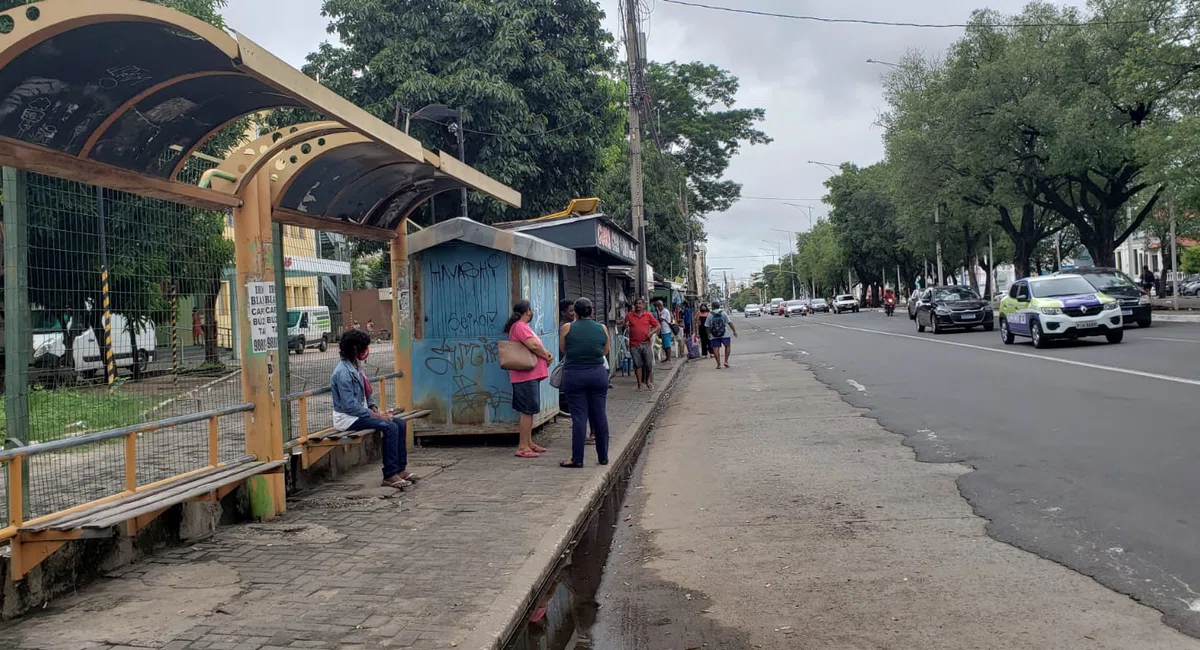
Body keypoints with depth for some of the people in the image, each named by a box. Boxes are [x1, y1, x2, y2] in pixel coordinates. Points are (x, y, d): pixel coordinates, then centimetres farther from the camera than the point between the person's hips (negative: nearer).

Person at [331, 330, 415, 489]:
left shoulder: (356, 366, 10)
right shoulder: (343, 373, -20)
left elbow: (366, 392, 19)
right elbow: (349, 406, -24)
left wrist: (375, 408, 1)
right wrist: (374, 415, -20)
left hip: (360, 413, 10)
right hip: (347, 418, -10)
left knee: (399, 423, -2)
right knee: (390, 427, -25)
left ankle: (401, 469, 1)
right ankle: (389, 475, -22)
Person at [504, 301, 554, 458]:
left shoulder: (523, 326, 20)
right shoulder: (520, 326, -14)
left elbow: (537, 344, 20)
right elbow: (533, 345, -25)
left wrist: (546, 353, 0)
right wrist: (546, 356, -8)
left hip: (531, 375, 11)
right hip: (526, 375, -11)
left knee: (529, 410, 15)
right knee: (528, 410, -9)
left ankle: (528, 443, 23)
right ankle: (523, 447, -8)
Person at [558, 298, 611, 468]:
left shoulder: (567, 328, -4)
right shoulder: (602, 329, 2)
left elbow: (563, 350, 7)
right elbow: (605, 352, 12)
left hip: (574, 376, -2)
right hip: (598, 374, 2)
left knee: (579, 417, 0)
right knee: (600, 416, 9)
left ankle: (577, 459, 2)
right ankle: (603, 457, 17)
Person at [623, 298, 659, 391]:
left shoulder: (648, 315, 5)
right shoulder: (629, 315, 6)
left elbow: (657, 326, 8)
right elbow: (625, 328, 15)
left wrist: (651, 332, -9)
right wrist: (626, 327, -8)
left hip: (646, 344, 0)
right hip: (634, 345, 0)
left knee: (649, 364, 0)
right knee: (637, 365, 4)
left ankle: (648, 381, 24)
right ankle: (639, 384, 11)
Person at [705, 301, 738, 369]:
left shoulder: (710, 315, -2)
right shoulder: (723, 313, -2)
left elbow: (707, 326, 2)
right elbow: (730, 323, -3)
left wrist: (708, 334, 16)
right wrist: (734, 331, 4)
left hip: (714, 336, 0)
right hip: (724, 334, 0)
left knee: (716, 349, 2)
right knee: (727, 346, 17)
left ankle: (718, 364, -1)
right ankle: (726, 361, 10)